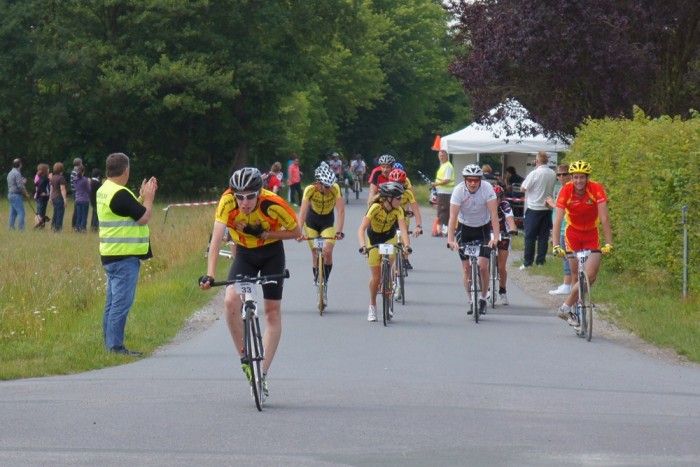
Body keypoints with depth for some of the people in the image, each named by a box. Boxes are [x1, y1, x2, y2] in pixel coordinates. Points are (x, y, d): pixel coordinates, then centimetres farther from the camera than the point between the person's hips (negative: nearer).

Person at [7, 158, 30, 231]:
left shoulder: (10, 173, 15)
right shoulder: (17, 173, -15)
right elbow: (20, 186, -19)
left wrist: (23, 182, 13)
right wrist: (26, 194, -8)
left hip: (10, 194, 10)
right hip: (17, 195, -10)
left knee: (13, 213, 11)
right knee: (21, 212, -10)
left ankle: (11, 227, 11)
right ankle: (21, 228, -14)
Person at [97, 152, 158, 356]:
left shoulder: (104, 191, 13)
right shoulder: (120, 194, -19)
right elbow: (144, 217, -16)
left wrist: (142, 197, 12)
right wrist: (149, 197, -2)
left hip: (111, 255, 10)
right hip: (124, 255, -10)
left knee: (113, 302, 13)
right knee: (122, 303, -9)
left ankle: (110, 344, 16)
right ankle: (116, 347, -9)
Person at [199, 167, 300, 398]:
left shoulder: (274, 204, -30)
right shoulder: (227, 201, -28)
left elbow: (296, 232, -15)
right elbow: (216, 238, -34)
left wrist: (265, 234, -28)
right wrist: (209, 275, -45)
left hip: (272, 252, -1)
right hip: (244, 253, 1)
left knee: (272, 311, -4)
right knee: (231, 301, -22)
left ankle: (262, 374, 3)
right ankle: (245, 358, -5)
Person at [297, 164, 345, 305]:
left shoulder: (335, 189, -26)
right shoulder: (310, 190, -27)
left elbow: (341, 210, -28)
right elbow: (303, 212, -31)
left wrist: (339, 231, -38)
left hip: (328, 222, 0)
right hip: (312, 221, 0)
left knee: (327, 252, -17)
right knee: (315, 253, 0)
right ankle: (317, 280, 17)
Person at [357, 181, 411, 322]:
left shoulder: (398, 210, -22)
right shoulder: (375, 208, -31)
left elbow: (403, 229, -31)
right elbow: (361, 229, -37)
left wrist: (407, 245, -48)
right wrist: (362, 246, -51)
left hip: (389, 239, 2)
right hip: (373, 241, -2)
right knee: (376, 276, -1)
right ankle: (372, 306, 18)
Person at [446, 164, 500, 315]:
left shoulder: (487, 188, -24)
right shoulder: (459, 190, -23)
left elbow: (494, 214, -27)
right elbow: (453, 217, -27)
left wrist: (496, 237, -37)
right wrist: (450, 239, -38)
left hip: (483, 228, -1)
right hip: (465, 228, 1)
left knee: (483, 266, -11)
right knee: (466, 266, -1)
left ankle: (483, 299, 8)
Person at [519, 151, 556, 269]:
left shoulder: (534, 173, -16)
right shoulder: (553, 174, 1)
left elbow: (523, 189, -10)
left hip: (534, 208, -5)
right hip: (547, 208, 5)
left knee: (530, 236, 2)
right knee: (544, 236, 10)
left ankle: (527, 262, 1)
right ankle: (540, 260, 11)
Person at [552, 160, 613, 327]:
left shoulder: (596, 189, -23)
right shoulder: (566, 191, -21)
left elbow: (604, 218, -26)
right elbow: (558, 220, -26)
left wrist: (609, 243, -34)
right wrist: (556, 245, -36)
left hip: (592, 235, 0)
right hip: (573, 234, 0)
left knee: (591, 276, -13)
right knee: (577, 276, -1)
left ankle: (566, 307, -2)